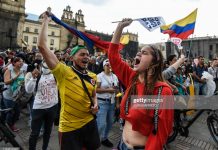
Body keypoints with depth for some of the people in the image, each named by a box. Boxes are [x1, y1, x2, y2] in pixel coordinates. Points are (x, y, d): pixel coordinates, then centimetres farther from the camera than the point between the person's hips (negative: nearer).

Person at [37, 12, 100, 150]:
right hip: (69, 127, -5)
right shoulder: (64, 72, -15)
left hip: (90, 122, 5)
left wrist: (95, 105, -3)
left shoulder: (93, 76, 1)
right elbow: (42, 46, -21)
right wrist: (46, 20, -12)